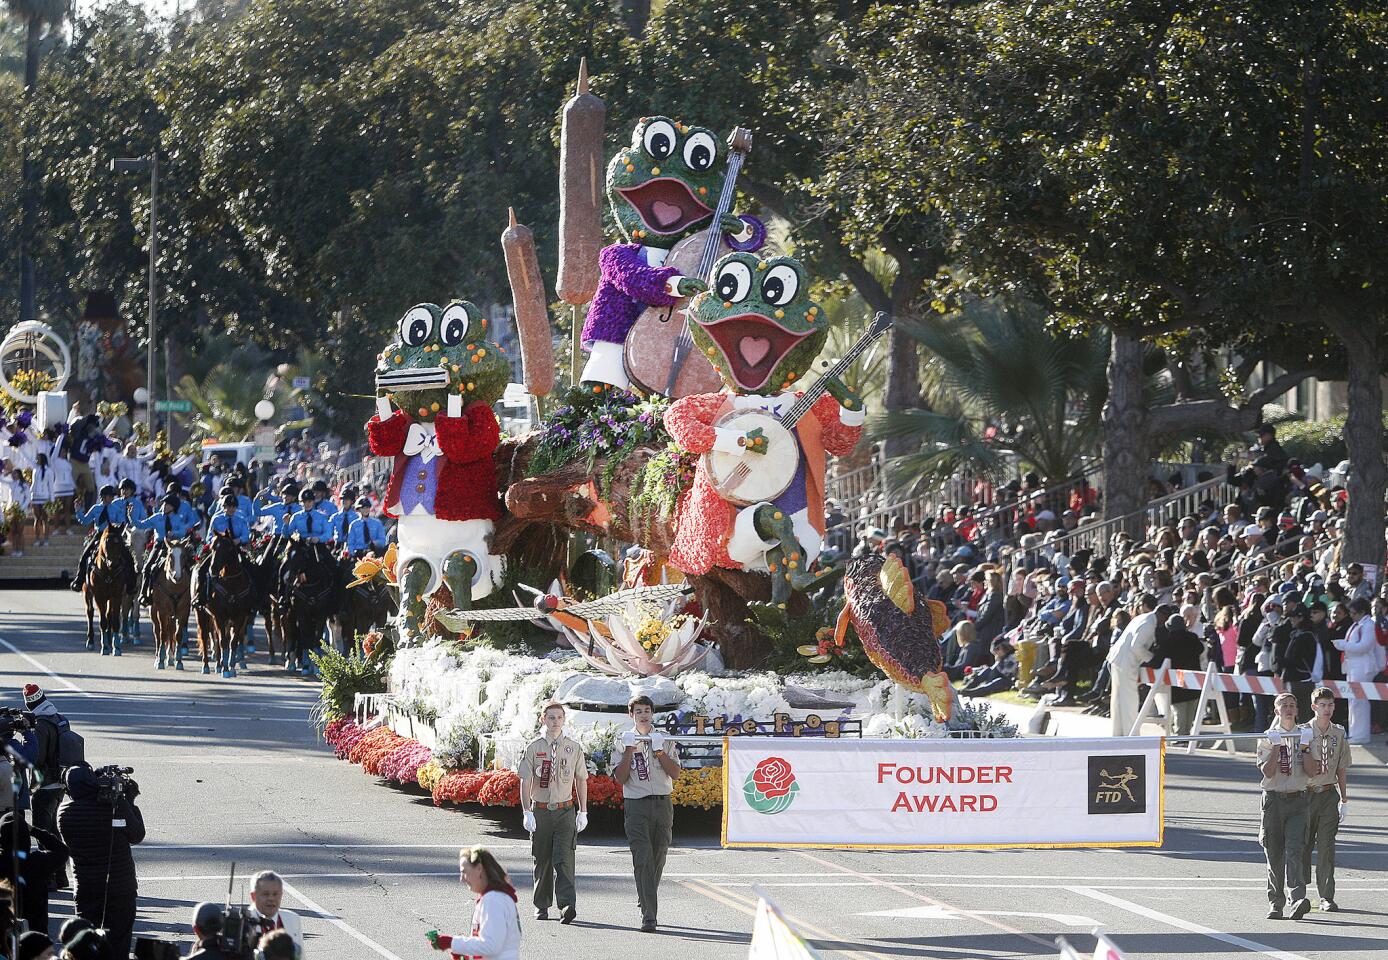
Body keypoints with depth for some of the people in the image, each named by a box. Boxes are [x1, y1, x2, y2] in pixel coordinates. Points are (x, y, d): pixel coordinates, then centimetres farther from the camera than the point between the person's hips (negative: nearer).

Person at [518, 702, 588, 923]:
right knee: (542, 861, 7)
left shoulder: (573, 747, 5)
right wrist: (527, 812, -11)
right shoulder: (534, 747, 0)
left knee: (564, 859, -13)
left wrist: (583, 812, 9)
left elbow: (581, 780, 12)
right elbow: (525, 781, -2)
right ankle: (541, 906, 18)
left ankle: (567, 905, -22)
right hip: (540, 811, 0)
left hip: (565, 811, 0)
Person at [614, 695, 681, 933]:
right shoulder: (625, 741, 5)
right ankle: (648, 916, -19)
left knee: (658, 858, 9)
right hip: (636, 805, -3)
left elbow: (675, 773, 1)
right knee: (642, 859, -13)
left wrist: (660, 752, -10)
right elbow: (621, 778, -3)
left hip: (662, 804, 3)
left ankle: (645, 899, 31)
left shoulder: (664, 740, 10)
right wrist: (630, 750, -11)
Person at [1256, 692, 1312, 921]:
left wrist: (1305, 747, -9)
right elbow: (1267, 772, -6)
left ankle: (1297, 898, -28)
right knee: (1274, 854, 2)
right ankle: (1276, 903, 9)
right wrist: (1277, 747, -13)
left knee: (1294, 850, -15)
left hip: (1297, 800, 0)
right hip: (1274, 799, 0)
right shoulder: (1268, 738, 6)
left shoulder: (1304, 735, 10)